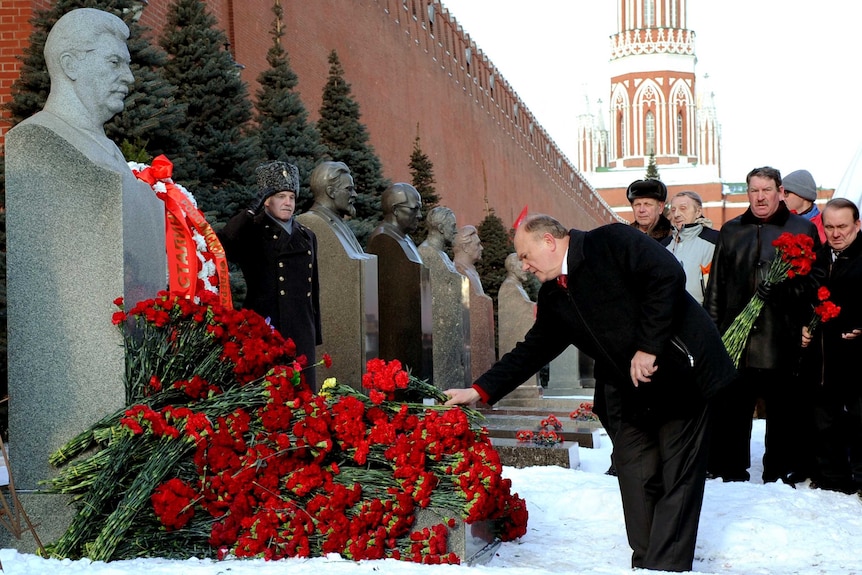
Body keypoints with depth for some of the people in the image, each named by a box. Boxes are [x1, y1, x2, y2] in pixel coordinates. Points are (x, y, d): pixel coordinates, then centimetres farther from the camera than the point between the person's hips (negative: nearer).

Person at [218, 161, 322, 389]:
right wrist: (252, 210, -16)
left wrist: (316, 334, 18)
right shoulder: (252, 233, 0)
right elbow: (222, 245, -23)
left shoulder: (306, 237, 17)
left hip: (301, 336, 5)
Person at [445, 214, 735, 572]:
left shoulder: (611, 243, -12)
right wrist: (480, 391, 8)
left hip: (682, 371, -8)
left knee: (676, 477, -3)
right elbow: (531, 350, 15)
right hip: (639, 394, 8)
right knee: (632, 466, 6)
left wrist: (648, 346, -22)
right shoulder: (553, 298, 11)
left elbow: (668, 275, -22)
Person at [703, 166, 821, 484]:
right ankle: (730, 473, 14)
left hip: (782, 341, -2)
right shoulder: (731, 231, 16)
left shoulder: (803, 229, 7)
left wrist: (784, 289, -18)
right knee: (730, 410, 3)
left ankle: (779, 475, 16)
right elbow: (716, 284, 16)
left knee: (783, 412, 3)